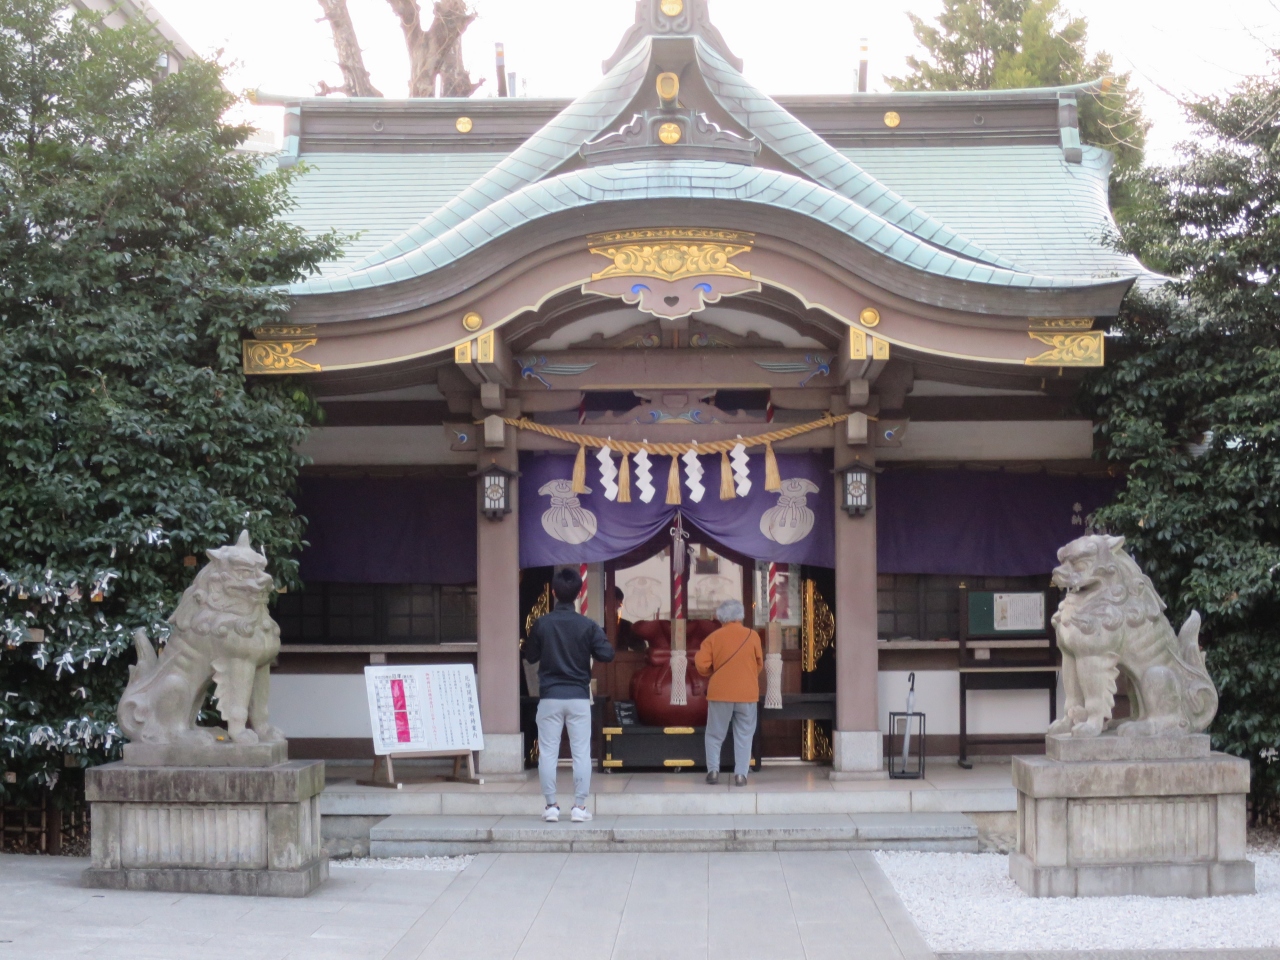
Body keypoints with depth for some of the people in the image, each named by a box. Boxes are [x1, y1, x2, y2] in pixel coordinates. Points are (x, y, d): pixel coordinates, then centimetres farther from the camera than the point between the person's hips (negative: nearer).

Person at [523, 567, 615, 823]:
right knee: (581, 753, 5)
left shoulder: (541, 624, -4)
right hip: (579, 697, 0)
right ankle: (580, 807, 4)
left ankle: (551, 806, 6)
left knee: (547, 753, 7)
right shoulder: (588, 625, -5)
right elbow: (606, 655, -7)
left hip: (550, 696, 0)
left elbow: (530, 657, 5)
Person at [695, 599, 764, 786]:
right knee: (744, 735, 6)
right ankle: (740, 774, 0)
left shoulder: (714, 637, -3)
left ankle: (713, 769, 2)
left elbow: (701, 665, -6)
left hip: (720, 693, 0)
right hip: (747, 693, 0)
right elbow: (759, 664, 5)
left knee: (715, 735, 11)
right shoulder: (752, 636, -2)